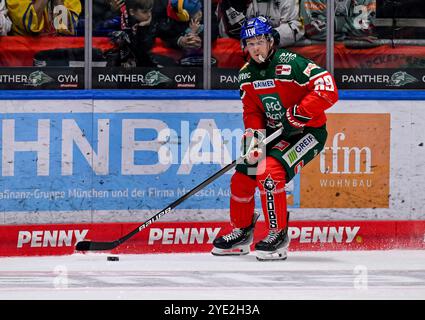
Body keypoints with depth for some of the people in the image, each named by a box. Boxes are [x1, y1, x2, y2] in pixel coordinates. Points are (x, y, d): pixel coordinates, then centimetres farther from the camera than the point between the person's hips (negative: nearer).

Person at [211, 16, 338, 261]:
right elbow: (252, 111, 8)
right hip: (276, 134, 8)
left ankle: (279, 234, -15)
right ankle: (242, 233, 25)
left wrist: (295, 115, -28)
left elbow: (328, 90, -28)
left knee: (269, 172, -27)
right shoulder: (247, 74, 3)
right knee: (242, 178, 4)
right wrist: (255, 136, -10)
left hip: (308, 131, -8)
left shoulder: (290, 64, -21)